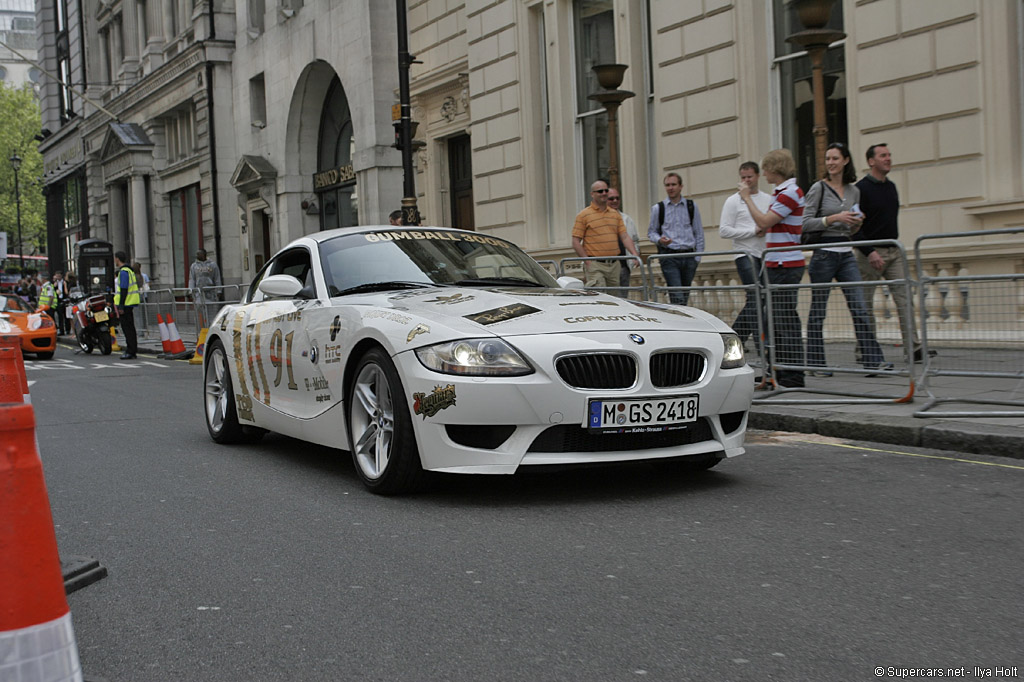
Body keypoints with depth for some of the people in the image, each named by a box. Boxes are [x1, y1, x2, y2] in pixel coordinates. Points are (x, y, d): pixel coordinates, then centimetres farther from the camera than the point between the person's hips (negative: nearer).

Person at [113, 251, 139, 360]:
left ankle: (131, 352, -9)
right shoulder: (129, 270, 17)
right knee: (129, 327, 12)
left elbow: (124, 290, -20)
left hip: (126, 303, -10)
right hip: (130, 304, 10)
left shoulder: (123, 272, -14)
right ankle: (132, 351, 16)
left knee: (127, 328, -8)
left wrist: (121, 306, -21)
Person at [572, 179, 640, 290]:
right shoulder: (583, 215, 0)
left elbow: (625, 237, 12)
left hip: (614, 265, 5)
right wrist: (587, 261, -12)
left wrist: (635, 254, -4)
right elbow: (576, 243, -4)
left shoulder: (616, 214, 16)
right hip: (595, 265, -5)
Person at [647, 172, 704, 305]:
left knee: (685, 296, 6)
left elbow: (699, 233, 13)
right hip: (669, 256, -3)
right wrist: (659, 240, -13)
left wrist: (697, 258, 6)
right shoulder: (658, 208, 6)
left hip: (689, 255, 3)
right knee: (676, 296, -14)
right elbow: (651, 232, 10)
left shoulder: (691, 207, 10)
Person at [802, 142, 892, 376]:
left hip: (846, 254, 5)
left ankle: (873, 360, -4)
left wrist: (856, 223, -1)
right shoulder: (819, 188, -3)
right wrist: (835, 218, -17)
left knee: (860, 308, -3)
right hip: (824, 253, -4)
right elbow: (806, 223, -9)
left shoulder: (854, 191, 12)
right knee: (818, 311, 2)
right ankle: (815, 363, 10)